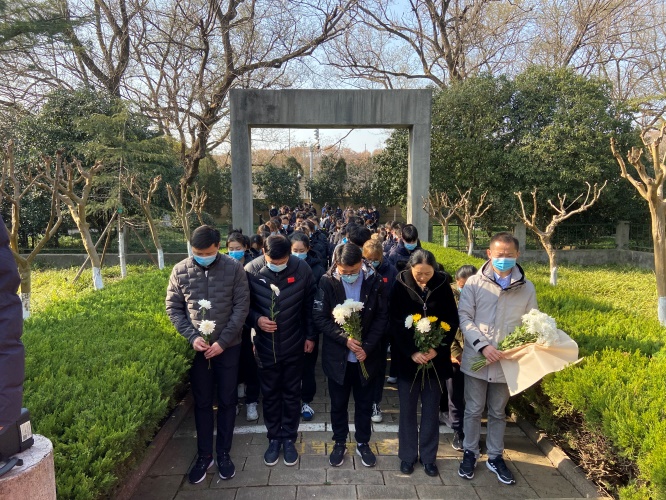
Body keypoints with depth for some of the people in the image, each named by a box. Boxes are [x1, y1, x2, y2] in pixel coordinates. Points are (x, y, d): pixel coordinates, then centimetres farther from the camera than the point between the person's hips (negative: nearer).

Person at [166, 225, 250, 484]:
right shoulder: (180, 271, -6)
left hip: (228, 346, -1)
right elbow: (173, 308, 0)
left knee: (227, 401, 11)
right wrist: (192, 337, -12)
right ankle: (204, 454, 30)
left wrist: (223, 341, -14)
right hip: (197, 347, 1)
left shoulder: (234, 268, -10)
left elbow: (241, 306, -9)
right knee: (202, 402, 13)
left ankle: (224, 453, 28)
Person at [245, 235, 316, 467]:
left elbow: (310, 304, -2)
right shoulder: (251, 270, -15)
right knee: (270, 394, 14)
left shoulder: (302, 269, -14)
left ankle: (289, 438, 32)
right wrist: (256, 319, -21)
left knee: (292, 393, 14)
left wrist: (310, 335, 2)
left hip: (294, 344, 0)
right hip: (265, 345, 0)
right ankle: (274, 438, 34)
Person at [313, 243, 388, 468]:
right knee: (338, 403, 15)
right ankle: (339, 443, 36)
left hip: (367, 355, 1)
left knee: (364, 403, 16)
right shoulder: (327, 282, -12)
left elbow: (382, 317, -5)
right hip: (337, 355, -1)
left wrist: (367, 347, -13)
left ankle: (363, 443, 36)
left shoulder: (375, 281, -9)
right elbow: (320, 318, -10)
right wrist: (345, 339, -19)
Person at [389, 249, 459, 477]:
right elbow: (395, 323, -8)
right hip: (408, 357, -1)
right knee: (407, 408, 9)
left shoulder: (442, 285, -5)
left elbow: (452, 321, -1)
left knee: (431, 409, 11)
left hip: (436, 358, 1)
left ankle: (428, 456, 27)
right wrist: (411, 352, -15)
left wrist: (437, 348, -12)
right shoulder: (400, 286, -8)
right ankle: (407, 455, 26)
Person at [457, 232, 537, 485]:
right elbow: (464, 317, -9)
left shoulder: (527, 288, -3)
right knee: (473, 410, 14)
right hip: (475, 359, -1)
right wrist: (483, 345, -19)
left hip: (507, 363, 1)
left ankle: (495, 457, 37)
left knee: (498, 413, 20)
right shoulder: (474, 283, -8)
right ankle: (470, 453, 34)